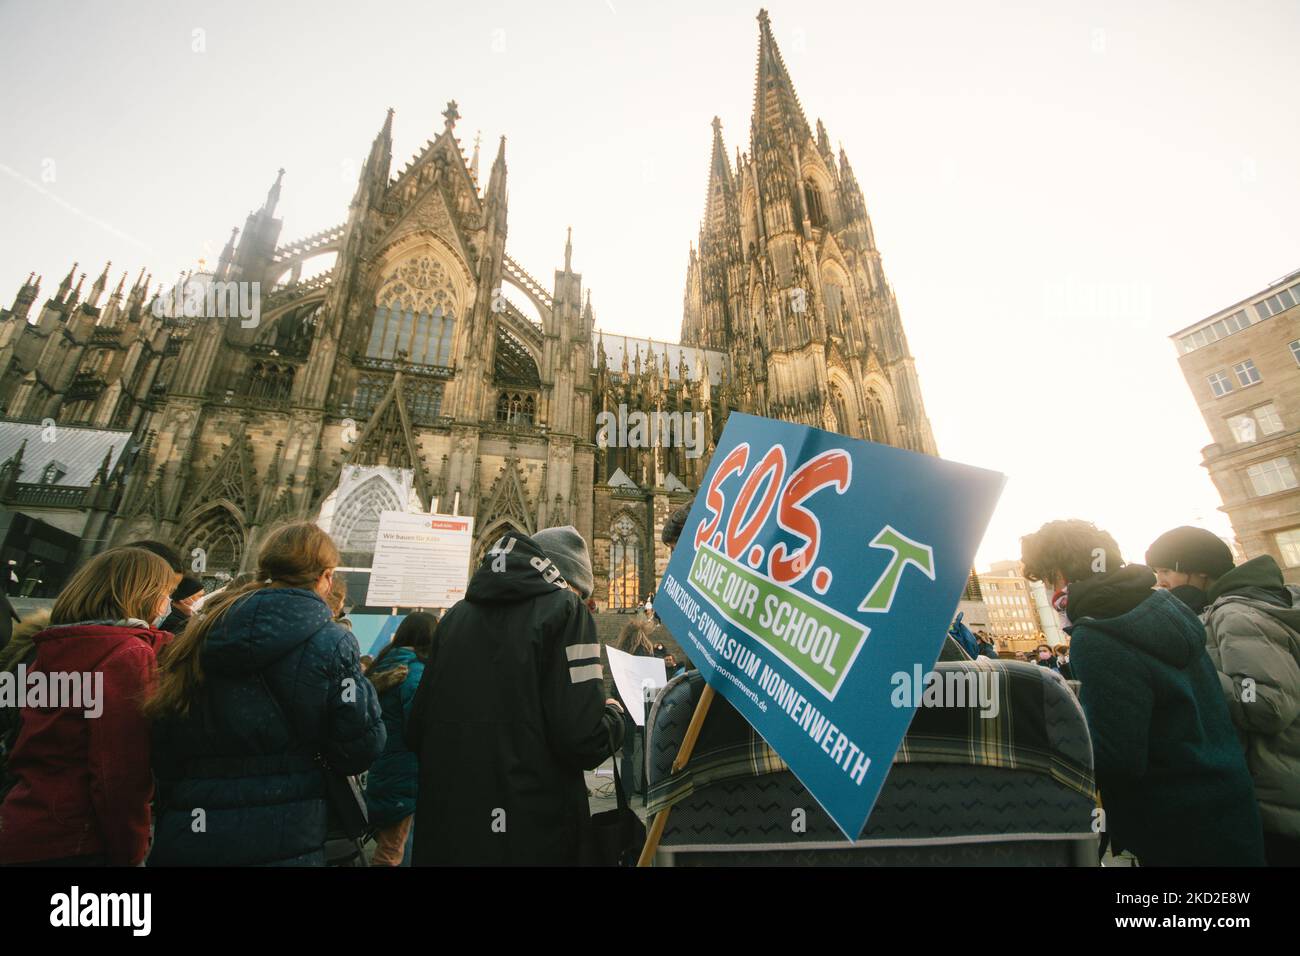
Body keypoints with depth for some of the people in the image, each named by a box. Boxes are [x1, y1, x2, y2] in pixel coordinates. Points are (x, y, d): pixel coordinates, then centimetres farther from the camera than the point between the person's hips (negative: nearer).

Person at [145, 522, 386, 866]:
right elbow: (360, 748, -14)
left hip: (184, 839, 5)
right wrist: (358, 682, 3)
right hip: (284, 843, -4)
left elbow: (164, 751, 9)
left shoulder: (199, 634, 1)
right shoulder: (330, 644, -16)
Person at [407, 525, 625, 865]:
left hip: (445, 827, 5)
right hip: (531, 833, -5)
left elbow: (416, 730, 9)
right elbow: (583, 741, -21)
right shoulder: (563, 609, -12)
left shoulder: (456, 615, 5)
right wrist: (613, 714, 1)